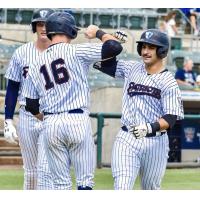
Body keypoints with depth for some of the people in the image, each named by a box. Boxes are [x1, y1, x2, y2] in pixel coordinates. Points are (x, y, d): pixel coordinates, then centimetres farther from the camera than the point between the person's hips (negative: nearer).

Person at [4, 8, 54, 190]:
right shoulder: (22, 53, 2)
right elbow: (12, 89, 6)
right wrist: (8, 121, 0)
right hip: (27, 118, 2)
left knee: (45, 170, -12)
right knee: (31, 171, 10)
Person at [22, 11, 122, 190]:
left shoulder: (36, 66, 11)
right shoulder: (76, 51, -3)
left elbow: (32, 106, 13)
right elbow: (115, 47, -9)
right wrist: (98, 32, 9)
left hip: (50, 125, 4)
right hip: (78, 121, -4)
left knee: (61, 183, 8)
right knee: (85, 181, 1)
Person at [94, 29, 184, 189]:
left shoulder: (168, 82, -6)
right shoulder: (132, 69, 7)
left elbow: (171, 118, -13)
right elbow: (105, 63, 10)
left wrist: (150, 127, -30)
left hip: (155, 142, -2)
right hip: (126, 140, 2)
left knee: (151, 190, 14)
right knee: (122, 189, -14)